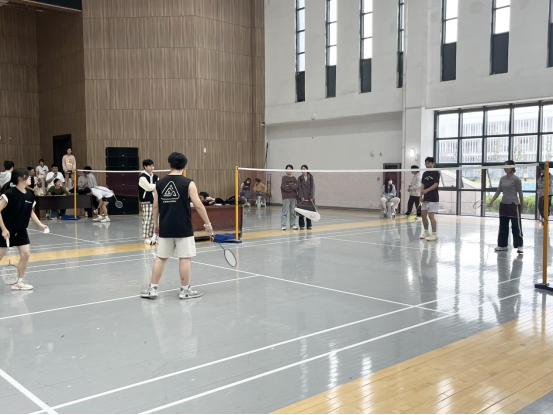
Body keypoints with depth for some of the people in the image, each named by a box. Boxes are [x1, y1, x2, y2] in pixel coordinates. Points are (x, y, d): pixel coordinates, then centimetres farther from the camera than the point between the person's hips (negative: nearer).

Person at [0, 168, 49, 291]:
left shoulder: (30, 195, 0)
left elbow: (31, 212, 14)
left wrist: (40, 224, 6)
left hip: (21, 231, 6)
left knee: (26, 255, 0)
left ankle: (19, 282, 14)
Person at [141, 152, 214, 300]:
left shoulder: (160, 183, 4)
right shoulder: (188, 183, -8)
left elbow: (155, 206, 9)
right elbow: (198, 205, -10)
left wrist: (156, 224, 21)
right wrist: (207, 223, -1)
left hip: (165, 228, 4)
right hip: (183, 228, -4)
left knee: (161, 258, 12)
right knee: (185, 258, 4)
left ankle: (152, 289, 17)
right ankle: (185, 290, 12)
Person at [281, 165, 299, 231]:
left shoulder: (294, 178, 12)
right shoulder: (284, 178, 0)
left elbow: (297, 187, -1)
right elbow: (283, 187, -12)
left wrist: (289, 186, -11)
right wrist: (293, 187, -6)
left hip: (293, 197, 4)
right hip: (286, 197, -4)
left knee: (293, 212, 7)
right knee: (285, 212, -5)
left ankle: (293, 225, 14)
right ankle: (283, 226, -4)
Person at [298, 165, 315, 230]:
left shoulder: (311, 177, 3)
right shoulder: (300, 178, 5)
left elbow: (312, 187, -1)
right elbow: (299, 188, -1)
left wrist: (311, 197, -8)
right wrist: (301, 197, -11)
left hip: (309, 197, 0)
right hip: (302, 198, 0)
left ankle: (309, 225, 9)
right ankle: (302, 225, 6)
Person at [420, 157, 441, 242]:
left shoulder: (436, 173, -6)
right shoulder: (425, 173, 12)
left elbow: (436, 184, -16)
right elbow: (423, 185, 11)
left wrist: (427, 190, -28)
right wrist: (421, 195, -3)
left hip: (433, 198, -6)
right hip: (426, 198, 7)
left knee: (431, 216, -10)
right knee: (423, 215, 8)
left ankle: (434, 234, -5)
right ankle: (426, 232, 23)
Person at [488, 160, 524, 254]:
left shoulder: (516, 179, -9)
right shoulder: (503, 179, 9)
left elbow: (520, 193, -6)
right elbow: (498, 191, 11)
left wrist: (522, 205, -4)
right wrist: (492, 201, 4)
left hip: (513, 204, -6)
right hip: (503, 204, 7)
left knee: (516, 226, -2)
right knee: (503, 226, 9)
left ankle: (520, 246, 4)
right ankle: (503, 245, 16)